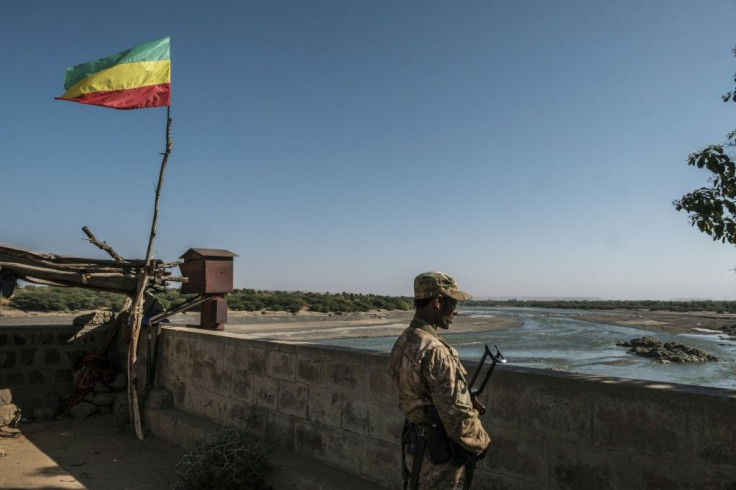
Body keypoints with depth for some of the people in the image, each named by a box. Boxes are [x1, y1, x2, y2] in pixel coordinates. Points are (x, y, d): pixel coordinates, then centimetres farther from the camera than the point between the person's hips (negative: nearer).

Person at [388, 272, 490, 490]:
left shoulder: (403, 343, 1)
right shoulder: (434, 351, -27)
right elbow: (456, 415, -24)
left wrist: (468, 402, 11)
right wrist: (481, 442, -6)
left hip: (414, 448, 8)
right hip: (440, 457, -8)